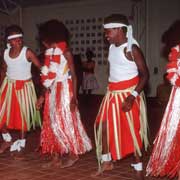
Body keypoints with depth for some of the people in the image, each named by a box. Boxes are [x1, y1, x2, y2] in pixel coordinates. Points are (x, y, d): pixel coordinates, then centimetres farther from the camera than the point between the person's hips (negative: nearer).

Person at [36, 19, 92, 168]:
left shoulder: (65, 52, -11)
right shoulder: (49, 52, 8)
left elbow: (74, 76, -12)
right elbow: (47, 77, 12)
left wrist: (74, 97, -18)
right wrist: (42, 96, 12)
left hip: (64, 90, -7)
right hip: (52, 92, 7)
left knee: (65, 122, -2)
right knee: (52, 123, 8)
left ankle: (73, 154, 14)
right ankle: (56, 157, 16)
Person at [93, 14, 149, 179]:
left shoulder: (132, 49, -16)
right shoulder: (112, 47, 6)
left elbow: (145, 74, -18)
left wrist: (132, 97, -26)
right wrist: (111, 90, 12)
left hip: (129, 93, -8)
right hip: (113, 93, 8)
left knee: (132, 130, 0)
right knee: (103, 125, 9)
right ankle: (107, 161, 25)